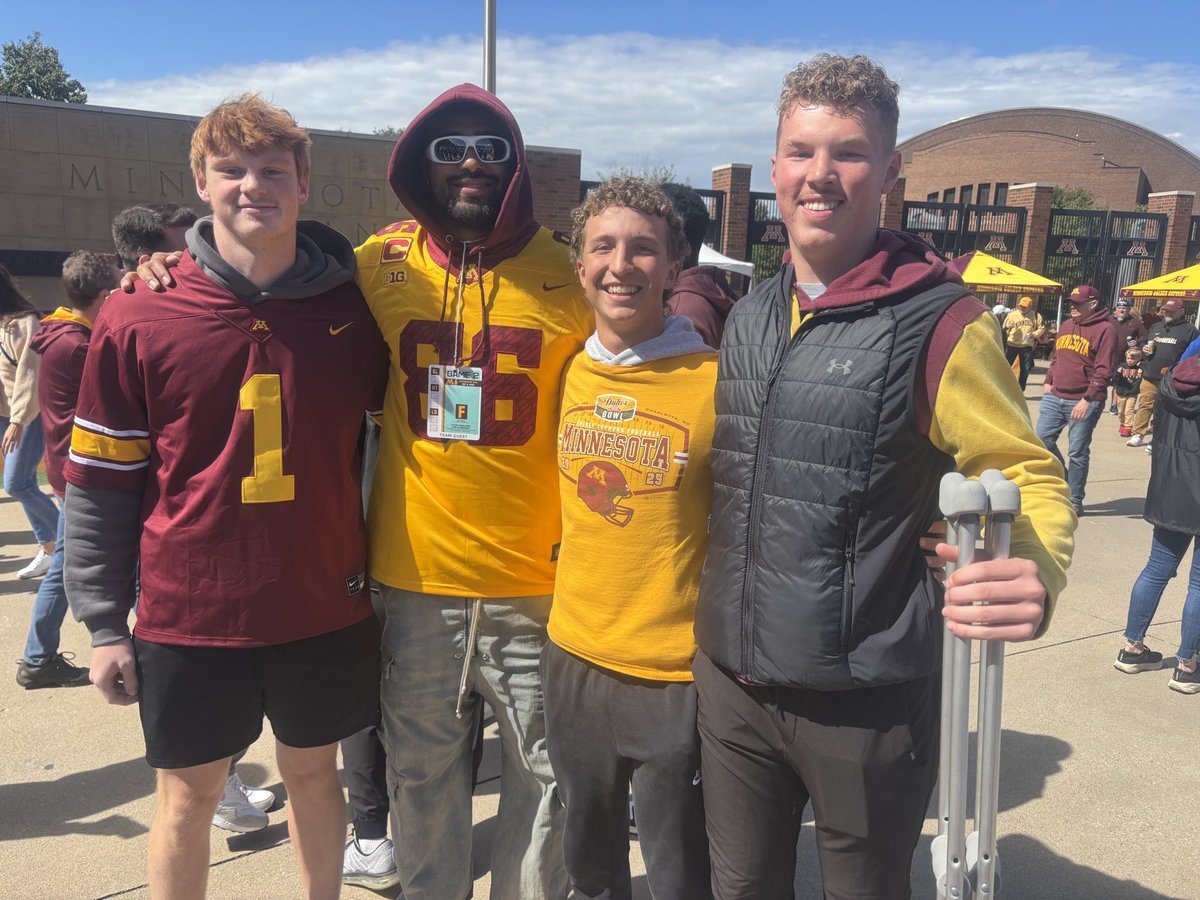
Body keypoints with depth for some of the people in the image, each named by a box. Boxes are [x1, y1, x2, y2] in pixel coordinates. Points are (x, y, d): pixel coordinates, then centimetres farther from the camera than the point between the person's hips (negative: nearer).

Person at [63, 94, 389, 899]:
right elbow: (100, 484, -2)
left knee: (314, 772, 19)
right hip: (190, 614, -1)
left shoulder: (354, 309, -3)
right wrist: (104, 623, -2)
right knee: (189, 795, 15)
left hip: (328, 606, 2)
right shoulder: (139, 321, -6)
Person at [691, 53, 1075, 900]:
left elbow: (1029, 475, -10)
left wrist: (1037, 574, -30)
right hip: (730, 679, 5)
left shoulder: (940, 321, -13)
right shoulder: (745, 319, 6)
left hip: (866, 699, -5)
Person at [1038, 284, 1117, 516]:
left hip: (1084, 402, -7)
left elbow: (1103, 370, -15)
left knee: (1077, 452, 0)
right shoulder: (1066, 325, 13)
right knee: (1042, 440, 6)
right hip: (1054, 397, 7)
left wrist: (1087, 399, -21)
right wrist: (1048, 382, 11)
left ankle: (1075, 500, 12)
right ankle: (1063, 482, 26)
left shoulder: (1104, 330, -9)